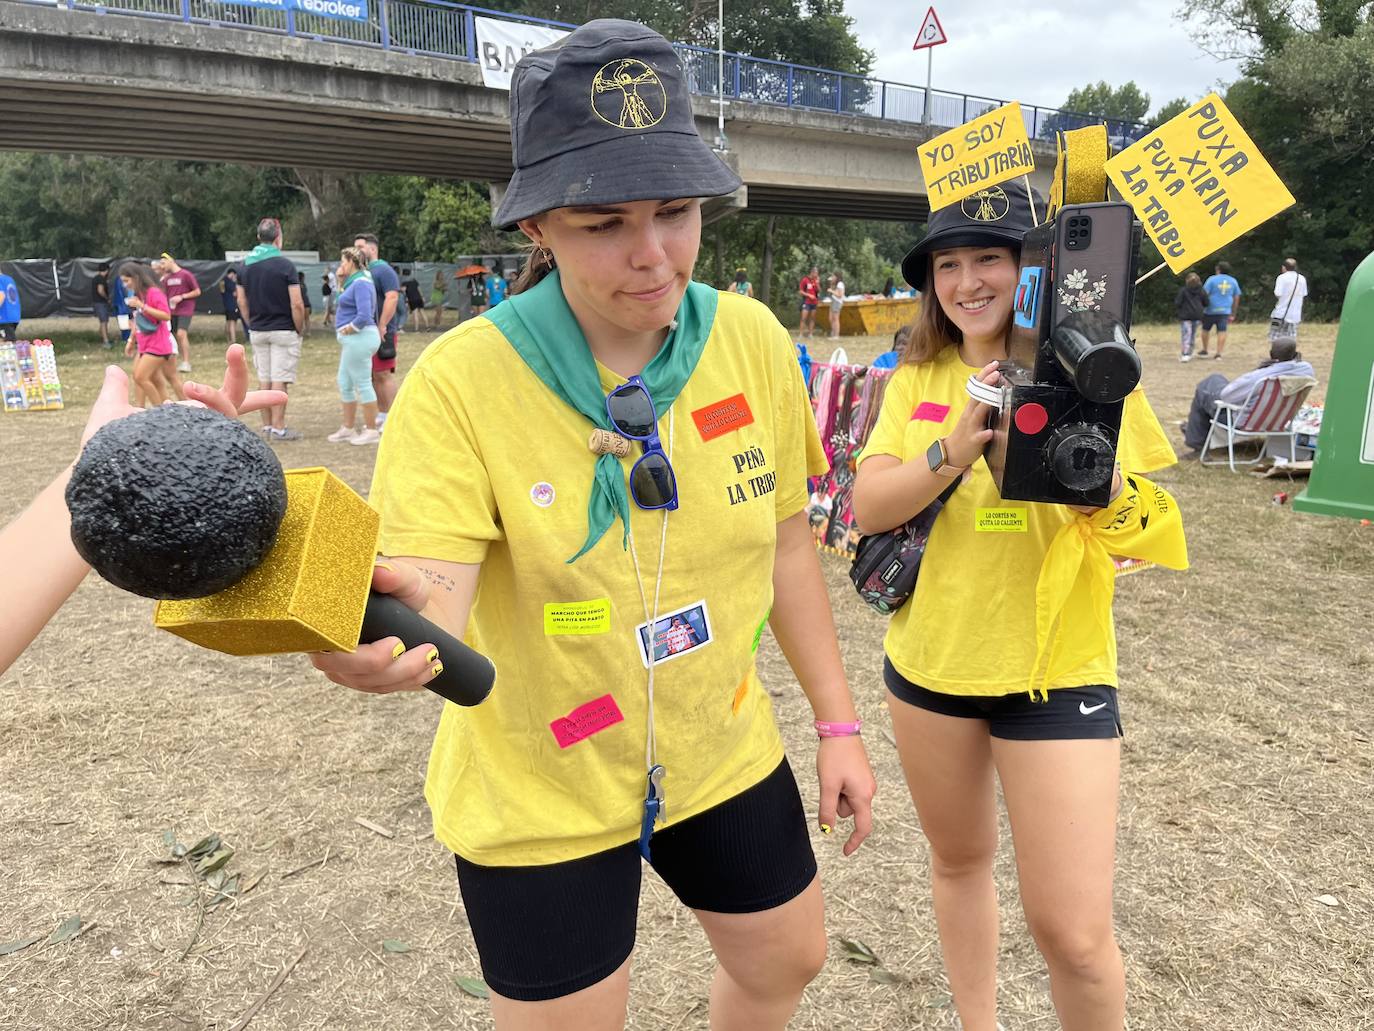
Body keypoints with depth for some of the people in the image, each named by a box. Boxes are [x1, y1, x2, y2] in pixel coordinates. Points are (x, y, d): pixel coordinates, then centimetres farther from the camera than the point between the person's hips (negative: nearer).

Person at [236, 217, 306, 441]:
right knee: (280, 381, -3)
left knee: (263, 380, 12)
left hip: (257, 331, 5)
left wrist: (252, 325, 16)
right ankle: (278, 429, -2)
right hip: (283, 330, -5)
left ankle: (267, 427, 17)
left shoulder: (245, 265, 5)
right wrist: (299, 329, -4)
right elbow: (297, 304, -15)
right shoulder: (285, 265, -12)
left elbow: (242, 302, 8)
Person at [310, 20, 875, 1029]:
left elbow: (785, 541, 0)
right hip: (539, 793, -4)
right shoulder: (463, 381, -23)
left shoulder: (750, 339, -11)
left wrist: (838, 721, 3)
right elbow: (428, 603, -30)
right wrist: (384, 629, -54)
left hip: (721, 748, 5)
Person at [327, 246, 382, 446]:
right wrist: (342, 280, 12)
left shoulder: (361, 283, -16)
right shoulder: (354, 282, 15)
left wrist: (349, 329, -13)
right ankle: (347, 428, 24)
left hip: (359, 338, -11)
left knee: (363, 384, -3)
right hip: (352, 340, 11)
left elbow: (364, 316, -25)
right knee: (345, 384, 15)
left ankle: (372, 431, 5)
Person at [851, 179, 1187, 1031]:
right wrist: (955, 450, -25)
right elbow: (869, 507, -8)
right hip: (929, 661, 4)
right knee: (959, 861, 21)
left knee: (1073, 931, -3)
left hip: (1055, 670, -3)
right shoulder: (918, 380, 2)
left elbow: (1140, 537, -8)